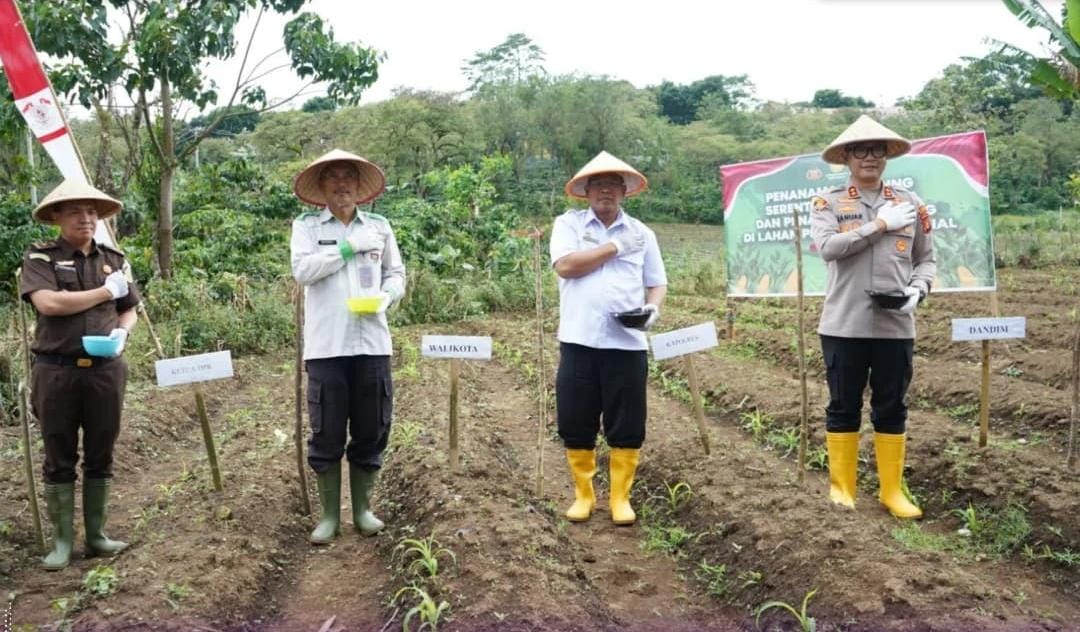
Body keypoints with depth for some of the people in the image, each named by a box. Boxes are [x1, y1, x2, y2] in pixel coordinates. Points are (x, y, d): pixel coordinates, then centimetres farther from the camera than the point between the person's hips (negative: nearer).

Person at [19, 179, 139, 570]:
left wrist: (121, 332, -6)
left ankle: (95, 534, 23)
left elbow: (129, 310, 16)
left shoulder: (113, 259, 9)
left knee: (100, 456, 10)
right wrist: (106, 291, -9)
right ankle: (62, 541, 17)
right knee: (59, 459, 6)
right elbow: (48, 303, -17)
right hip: (56, 371, -3)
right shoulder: (40, 257, -2)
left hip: (105, 370, 3)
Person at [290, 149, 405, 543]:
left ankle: (363, 509, 24)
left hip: (372, 344, 2)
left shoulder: (379, 226, 13)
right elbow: (302, 270, -10)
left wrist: (387, 295, -5)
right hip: (326, 346, -2)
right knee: (327, 434, 3)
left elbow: (397, 273, 16)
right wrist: (349, 247, -9)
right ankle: (329, 515, 17)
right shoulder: (306, 225, 5)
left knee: (371, 431, 8)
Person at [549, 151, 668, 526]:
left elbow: (657, 283, 14)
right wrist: (615, 247, -6)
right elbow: (565, 266, -12)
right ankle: (583, 495, 22)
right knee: (576, 426, 5)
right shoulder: (568, 224, 5)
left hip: (627, 343, 1)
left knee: (627, 428, 4)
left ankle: (620, 497, 19)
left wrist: (653, 308, -8)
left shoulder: (642, 233, 12)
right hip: (579, 341, -1)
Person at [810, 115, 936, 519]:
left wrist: (916, 291, -7)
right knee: (843, 407, 7)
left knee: (892, 408, 10)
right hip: (844, 325, -2)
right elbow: (827, 247, -17)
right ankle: (841, 487, 21)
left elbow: (926, 260, 13)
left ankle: (892, 490, 23)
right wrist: (880, 224, -12)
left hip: (895, 325, 2)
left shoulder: (910, 203, 9)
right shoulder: (829, 203, 1)